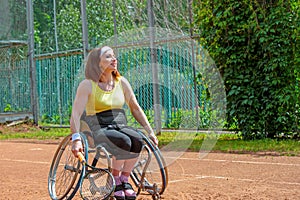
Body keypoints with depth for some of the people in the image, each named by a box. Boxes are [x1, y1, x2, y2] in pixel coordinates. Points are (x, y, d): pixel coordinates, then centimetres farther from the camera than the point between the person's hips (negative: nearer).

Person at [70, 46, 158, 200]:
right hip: (99, 129, -4)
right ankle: (115, 181, -13)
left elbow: (135, 108, 16)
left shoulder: (121, 82, 9)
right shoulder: (88, 85, -5)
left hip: (121, 126, 4)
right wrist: (76, 139, -26)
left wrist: (150, 132, 11)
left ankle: (124, 180, -12)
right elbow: (75, 114, -13)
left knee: (137, 140, -30)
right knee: (124, 141, -34)